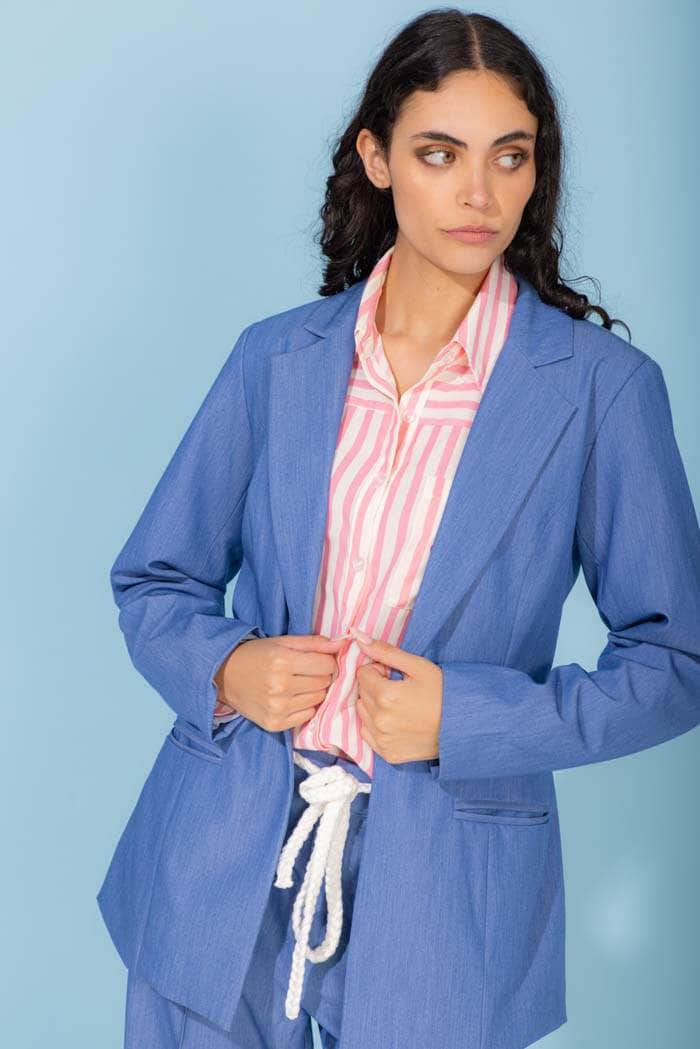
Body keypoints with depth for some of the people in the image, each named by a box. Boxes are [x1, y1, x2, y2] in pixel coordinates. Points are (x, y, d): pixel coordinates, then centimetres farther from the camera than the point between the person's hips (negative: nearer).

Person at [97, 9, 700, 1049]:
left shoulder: (605, 386, -7)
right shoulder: (278, 358, 1)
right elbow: (153, 581, 9)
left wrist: (474, 717, -15)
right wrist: (223, 667, -11)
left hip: (442, 888, -2)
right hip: (225, 862, 2)